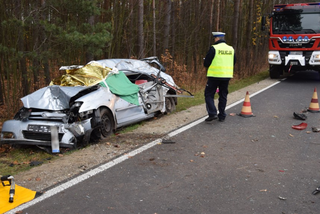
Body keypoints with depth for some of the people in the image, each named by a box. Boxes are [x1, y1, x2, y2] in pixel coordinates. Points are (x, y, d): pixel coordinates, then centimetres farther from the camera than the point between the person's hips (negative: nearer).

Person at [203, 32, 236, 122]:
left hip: (215, 75, -5)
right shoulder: (231, 49, 8)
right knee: (223, 95, 14)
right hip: (227, 76, 6)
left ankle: (213, 113, -8)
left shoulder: (213, 48, -10)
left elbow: (206, 63, -10)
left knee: (209, 95, 4)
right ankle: (222, 116, 18)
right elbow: (233, 62, 17)